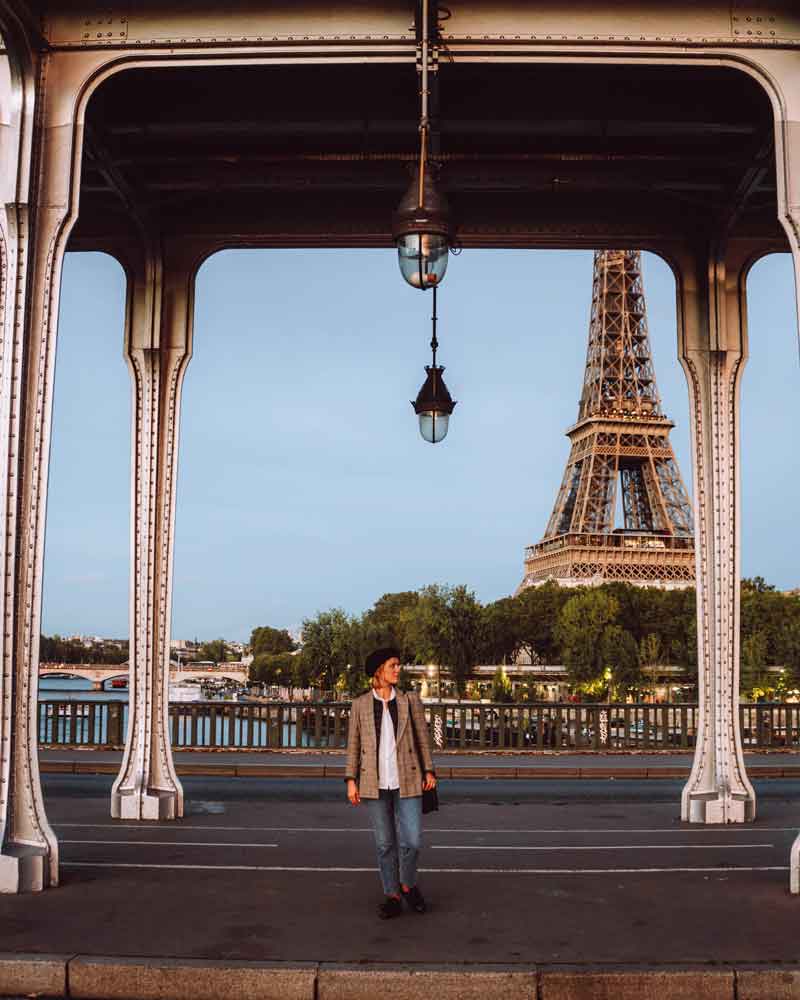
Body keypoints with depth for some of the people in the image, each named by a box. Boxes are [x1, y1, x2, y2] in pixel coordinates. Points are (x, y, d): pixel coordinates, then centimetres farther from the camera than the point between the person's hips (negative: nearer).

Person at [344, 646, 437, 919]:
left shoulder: (410, 700, 2)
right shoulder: (360, 704, 2)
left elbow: (423, 736, 7)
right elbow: (353, 744, 4)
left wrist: (429, 771, 3)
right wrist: (351, 781, -1)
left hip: (407, 781, 0)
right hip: (375, 783, 0)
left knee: (411, 840, -5)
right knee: (385, 843, 5)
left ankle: (407, 884, 22)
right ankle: (392, 897, 18)